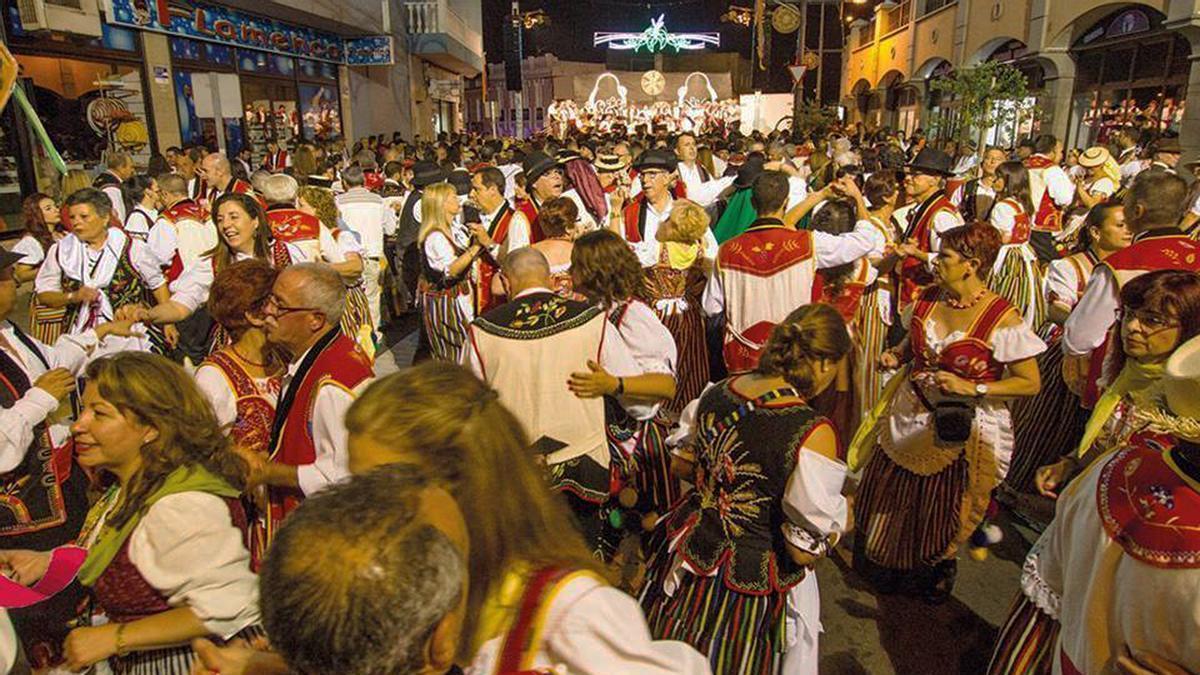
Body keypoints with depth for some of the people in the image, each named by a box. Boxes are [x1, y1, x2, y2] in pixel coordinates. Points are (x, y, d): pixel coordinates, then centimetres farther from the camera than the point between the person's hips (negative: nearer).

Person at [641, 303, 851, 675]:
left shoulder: (717, 392, -10)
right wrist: (841, 515, -3)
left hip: (688, 549, 5)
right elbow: (805, 551, -22)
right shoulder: (813, 434, -28)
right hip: (748, 588, -5)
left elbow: (682, 463, 5)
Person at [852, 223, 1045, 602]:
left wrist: (973, 388, -23)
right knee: (886, 498, 18)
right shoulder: (928, 298, -3)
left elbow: (1031, 383, -14)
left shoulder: (1002, 320, -20)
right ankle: (879, 568, 46)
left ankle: (932, 578, 45)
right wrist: (897, 355, -4)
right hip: (908, 415, 5)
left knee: (940, 510, 15)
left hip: (960, 429, -5)